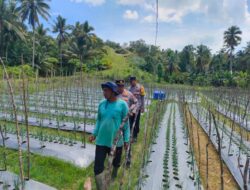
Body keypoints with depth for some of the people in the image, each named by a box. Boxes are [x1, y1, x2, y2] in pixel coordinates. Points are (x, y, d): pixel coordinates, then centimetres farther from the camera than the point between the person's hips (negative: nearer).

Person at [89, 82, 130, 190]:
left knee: (116, 164, 20)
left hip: (116, 142, -2)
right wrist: (94, 134, 2)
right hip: (101, 141, 2)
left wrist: (126, 140, -5)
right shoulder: (102, 104, -1)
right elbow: (99, 120, 9)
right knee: (98, 167, 0)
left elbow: (126, 124, -7)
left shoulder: (122, 104, -13)